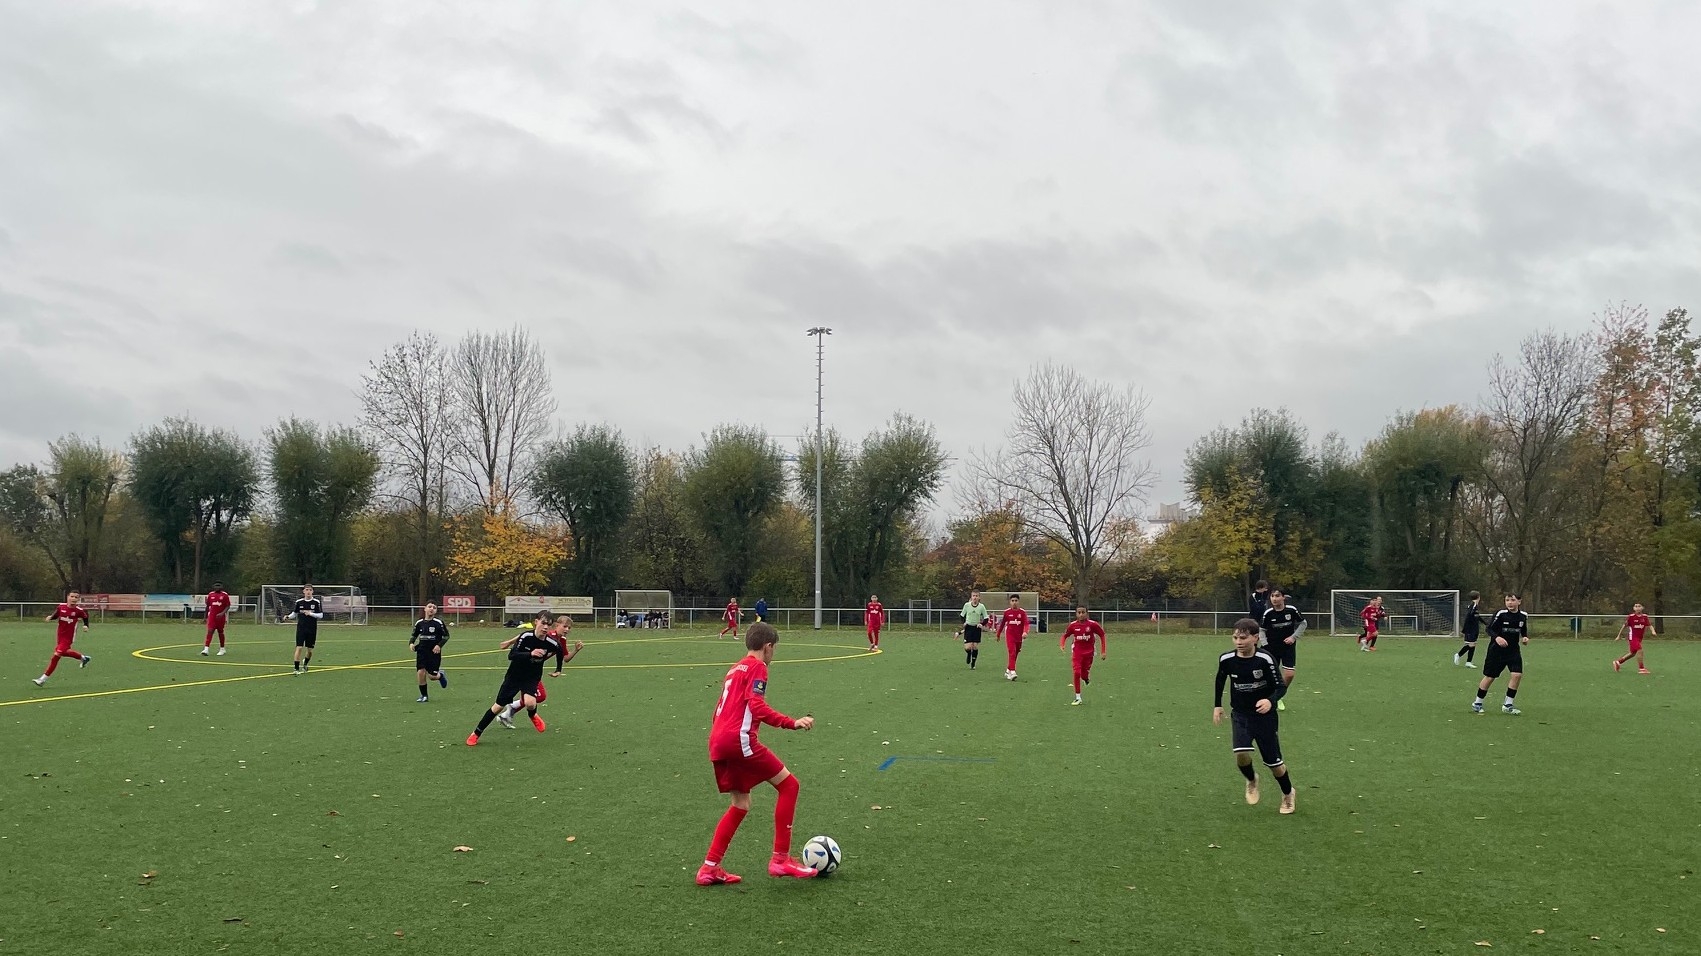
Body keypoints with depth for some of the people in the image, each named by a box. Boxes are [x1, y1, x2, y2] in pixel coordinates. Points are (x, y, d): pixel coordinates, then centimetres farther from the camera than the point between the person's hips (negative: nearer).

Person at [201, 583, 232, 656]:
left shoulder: (225, 595, -3)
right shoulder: (210, 594, 5)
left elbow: (228, 606, -3)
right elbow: (207, 606, 14)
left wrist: (222, 613, -19)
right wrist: (205, 616, 16)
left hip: (221, 617, -1)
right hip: (212, 616, 1)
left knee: (220, 632, 10)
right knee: (210, 631, -11)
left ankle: (222, 649, 24)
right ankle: (206, 649, -18)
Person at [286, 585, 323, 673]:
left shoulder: (317, 602, -3)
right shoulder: (299, 602, 2)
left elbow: (321, 615, -6)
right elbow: (295, 613, 15)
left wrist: (311, 613, -19)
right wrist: (288, 617, -3)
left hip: (312, 630, 0)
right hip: (301, 628, 0)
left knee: (309, 649, 8)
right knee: (299, 647, -12)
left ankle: (305, 664, 37)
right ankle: (296, 668, -6)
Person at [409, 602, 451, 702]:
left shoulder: (438, 623, -8)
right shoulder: (419, 623, 2)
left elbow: (446, 636, -2)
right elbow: (414, 635, 15)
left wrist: (439, 645, -15)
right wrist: (411, 643, -4)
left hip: (434, 652, -3)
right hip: (422, 652, 3)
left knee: (432, 676, -5)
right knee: (421, 673, -8)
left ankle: (441, 675, 33)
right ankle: (424, 695, 10)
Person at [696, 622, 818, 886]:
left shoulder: (735, 669, 25)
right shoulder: (757, 667, -1)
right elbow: (757, 706, -16)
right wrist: (792, 723, -21)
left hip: (717, 743, 9)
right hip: (739, 739, -9)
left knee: (741, 805, 18)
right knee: (788, 784, -1)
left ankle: (710, 868, 14)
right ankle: (780, 859, -3)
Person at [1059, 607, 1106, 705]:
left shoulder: (1092, 624, -11)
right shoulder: (1073, 625, -6)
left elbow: (1102, 635, -1)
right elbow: (1065, 636, 7)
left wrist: (1103, 652, -1)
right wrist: (1062, 645, -13)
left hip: (1088, 652, 0)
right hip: (1077, 652, 0)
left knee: (1084, 676, 4)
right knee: (1076, 673, -13)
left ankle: (1086, 678, 45)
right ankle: (1078, 698, -3)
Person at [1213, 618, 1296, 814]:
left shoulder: (1265, 659, -21)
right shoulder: (1226, 659, -11)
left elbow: (1281, 686, -15)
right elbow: (1220, 680, 11)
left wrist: (1270, 701, -35)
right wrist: (1217, 705, 10)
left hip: (1264, 715, -2)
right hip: (1240, 715, 2)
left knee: (1273, 761, 5)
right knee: (1241, 754, -20)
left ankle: (1288, 794, 35)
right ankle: (1251, 781, 15)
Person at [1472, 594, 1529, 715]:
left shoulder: (1523, 616, 1)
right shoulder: (1501, 613, -13)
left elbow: (1524, 631, 16)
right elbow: (1489, 628, -11)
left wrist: (1525, 638, -5)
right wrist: (1497, 637, -29)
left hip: (1513, 650, 4)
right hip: (1497, 650, -4)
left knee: (1517, 675, -12)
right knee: (1489, 677, 2)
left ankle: (1508, 705, 2)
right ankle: (1477, 703, 20)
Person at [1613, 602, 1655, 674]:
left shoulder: (1645, 617, 3)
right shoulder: (1631, 617, -8)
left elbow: (1649, 625, 2)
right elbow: (1625, 626, 0)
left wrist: (1653, 631, -21)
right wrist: (1619, 636, 4)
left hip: (1639, 638, 6)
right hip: (1633, 637, -6)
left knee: (1633, 653, 14)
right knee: (1640, 650, -19)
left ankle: (1618, 662, 30)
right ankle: (1641, 669, -13)